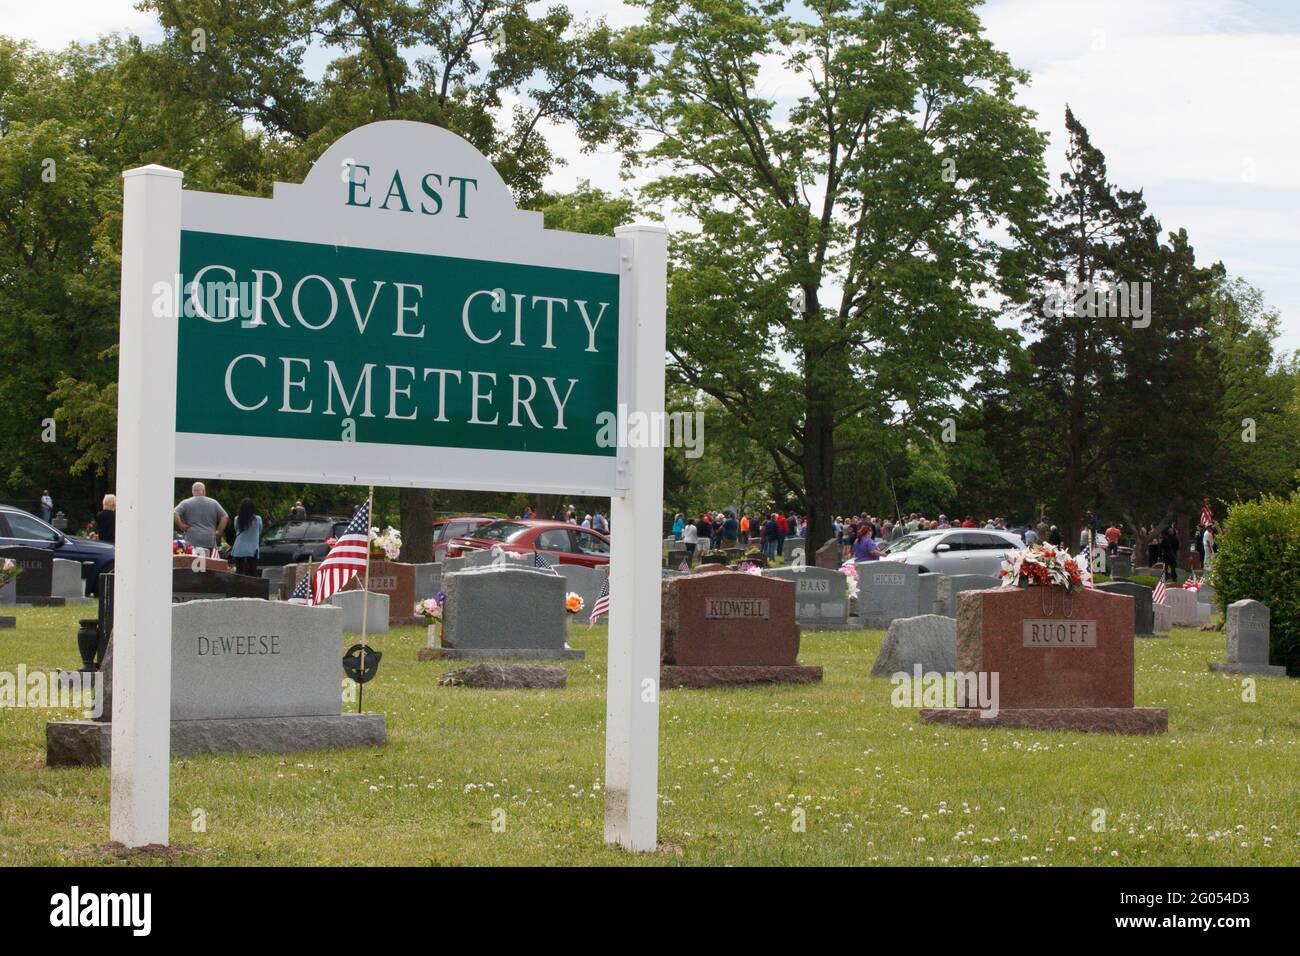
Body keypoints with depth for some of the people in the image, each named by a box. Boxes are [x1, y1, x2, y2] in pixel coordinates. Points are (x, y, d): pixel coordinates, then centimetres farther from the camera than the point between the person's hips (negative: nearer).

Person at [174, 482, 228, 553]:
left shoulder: (186, 503, 4)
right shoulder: (214, 503, 9)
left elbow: (174, 514, -8)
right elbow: (225, 517, 7)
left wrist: (182, 526, 1)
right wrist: (218, 532, 11)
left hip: (192, 542, -1)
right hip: (210, 541, 1)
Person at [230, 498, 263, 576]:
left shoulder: (237, 519, -2)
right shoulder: (258, 519, -6)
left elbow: (236, 532, 10)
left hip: (239, 550, 1)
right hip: (252, 551, -1)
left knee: (239, 571, 5)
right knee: (253, 572, 2)